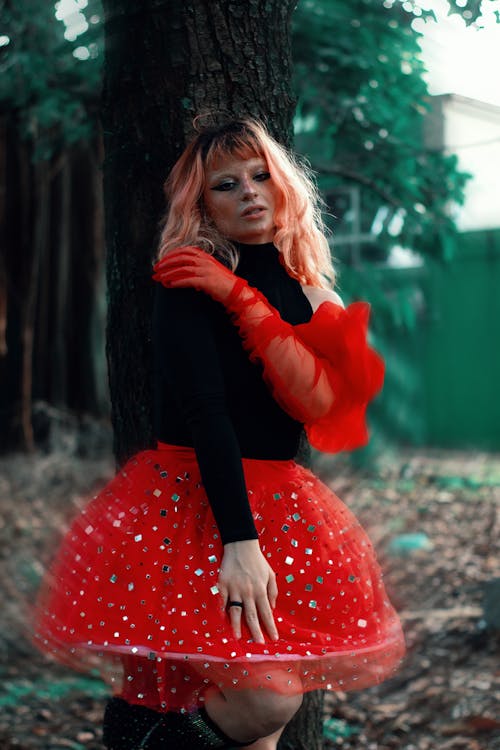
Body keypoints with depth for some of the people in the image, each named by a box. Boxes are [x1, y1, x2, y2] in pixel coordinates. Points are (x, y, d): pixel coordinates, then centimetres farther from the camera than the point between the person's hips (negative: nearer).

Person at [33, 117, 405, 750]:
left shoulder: (300, 291, 11)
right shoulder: (190, 283, -5)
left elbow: (321, 401, -8)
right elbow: (204, 410, -17)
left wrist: (240, 297, -14)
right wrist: (239, 541, -27)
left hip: (277, 502, 6)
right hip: (193, 499, -6)